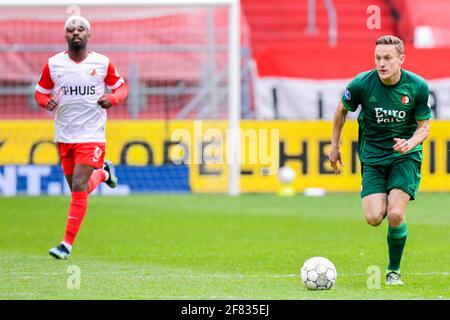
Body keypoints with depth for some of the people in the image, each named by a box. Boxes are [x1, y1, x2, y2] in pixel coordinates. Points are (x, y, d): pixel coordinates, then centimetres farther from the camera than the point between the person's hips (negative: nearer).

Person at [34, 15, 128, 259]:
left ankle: (67, 244, -8)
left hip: (91, 136, -3)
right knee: (78, 190, 11)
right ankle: (103, 172, 45)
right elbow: (40, 92, 11)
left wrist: (112, 98, -12)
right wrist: (46, 101, -12)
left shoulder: (102, 63, -3)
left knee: (79, 188, -14)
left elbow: (121, 87, 10)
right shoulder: (53, 64, 0)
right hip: (64, 136, 3)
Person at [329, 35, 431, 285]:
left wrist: (410, 143, -22)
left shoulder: (417, 86, -11)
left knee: (395, 215, -19)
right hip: (373, 156, 1)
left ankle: (394, 271, 5)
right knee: (374, 218, -15)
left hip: (406, 155, -1)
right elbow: (342, 110, 8)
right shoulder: (362, 84, -12)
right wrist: (335, 146, 13)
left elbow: (424, 126, -1)